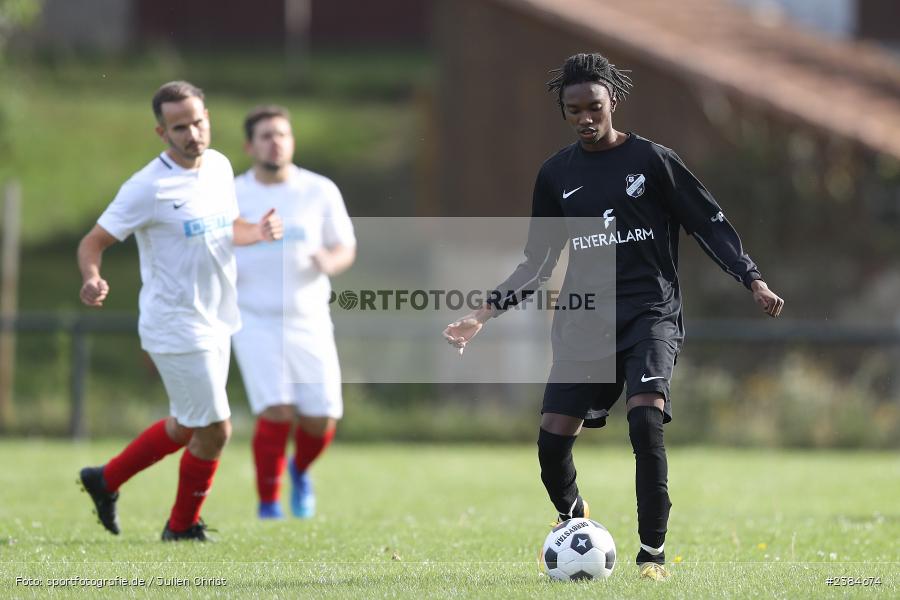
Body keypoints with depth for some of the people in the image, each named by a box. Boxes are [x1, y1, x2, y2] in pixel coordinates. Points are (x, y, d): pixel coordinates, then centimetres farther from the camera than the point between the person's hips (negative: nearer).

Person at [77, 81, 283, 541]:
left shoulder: (220, 167, 4)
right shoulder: (148, 188, -18)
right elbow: (93, 242, -15)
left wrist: (258, 232, -2)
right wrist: (92, 279, -36)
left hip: (215, 325, 8)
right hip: (177, 328, -8)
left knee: (186, 427, 19)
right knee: (215, 430, -3)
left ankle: (105, 480, 37)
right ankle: (182, 527, 17)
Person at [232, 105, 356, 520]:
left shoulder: (321, 191, 1)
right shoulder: (230, 197, 1)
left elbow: (346, 249, 6)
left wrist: (330, 262, -17)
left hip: (309, 320, 2)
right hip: (256, 322, -1)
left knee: (320, 420, -4)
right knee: (276, 412, -18)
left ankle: (300, 471, 31)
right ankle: (268, 501, 2)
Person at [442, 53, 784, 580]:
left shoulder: (652, 160, 0)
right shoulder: (557, 174, 10)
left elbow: (711, 223, 3)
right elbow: (538, 262, 18)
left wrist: (753, 280, -9)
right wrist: (486, 313, 10)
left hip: (650, 313, -3)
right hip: (584, 319, 3)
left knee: (646, 419, -26)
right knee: (553, 438, -6)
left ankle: (653, 552, -15)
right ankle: (575, 521, 27)